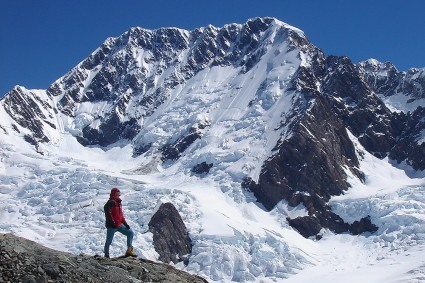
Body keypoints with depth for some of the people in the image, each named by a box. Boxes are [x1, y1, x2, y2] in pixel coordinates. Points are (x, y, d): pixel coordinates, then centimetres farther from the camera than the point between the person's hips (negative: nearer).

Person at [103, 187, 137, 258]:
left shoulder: (118, 203, 16)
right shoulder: (111, 202, -12)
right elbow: (108, 213, -22)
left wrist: (125, 223, 15)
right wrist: (112, 223, -27)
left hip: (119, 225, 9)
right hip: (112, 226, -9)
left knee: (130, 233, 4)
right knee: (109, 241, 0)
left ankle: (129, 250, 3)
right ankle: (106, 255, 12)